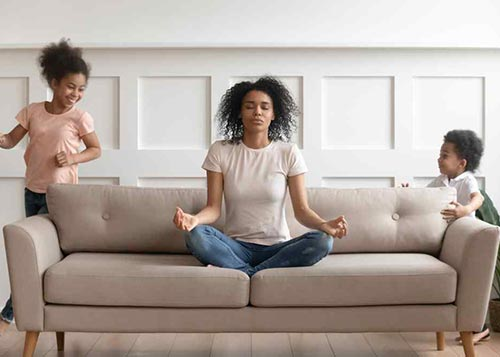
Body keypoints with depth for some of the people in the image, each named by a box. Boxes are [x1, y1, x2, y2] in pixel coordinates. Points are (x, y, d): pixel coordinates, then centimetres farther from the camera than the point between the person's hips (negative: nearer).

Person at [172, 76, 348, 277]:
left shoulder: (289, 153, 0)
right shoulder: (220, 151, 1)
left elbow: (301, 210, -3)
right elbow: (213, 208, -4)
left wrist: (324, 225, -26)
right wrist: (195, 219, -27)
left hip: (277, 247, 1)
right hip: (236, 247, -1)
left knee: (322, 241, -29)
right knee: (195, 235, -30)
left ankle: (243, 273, -24)